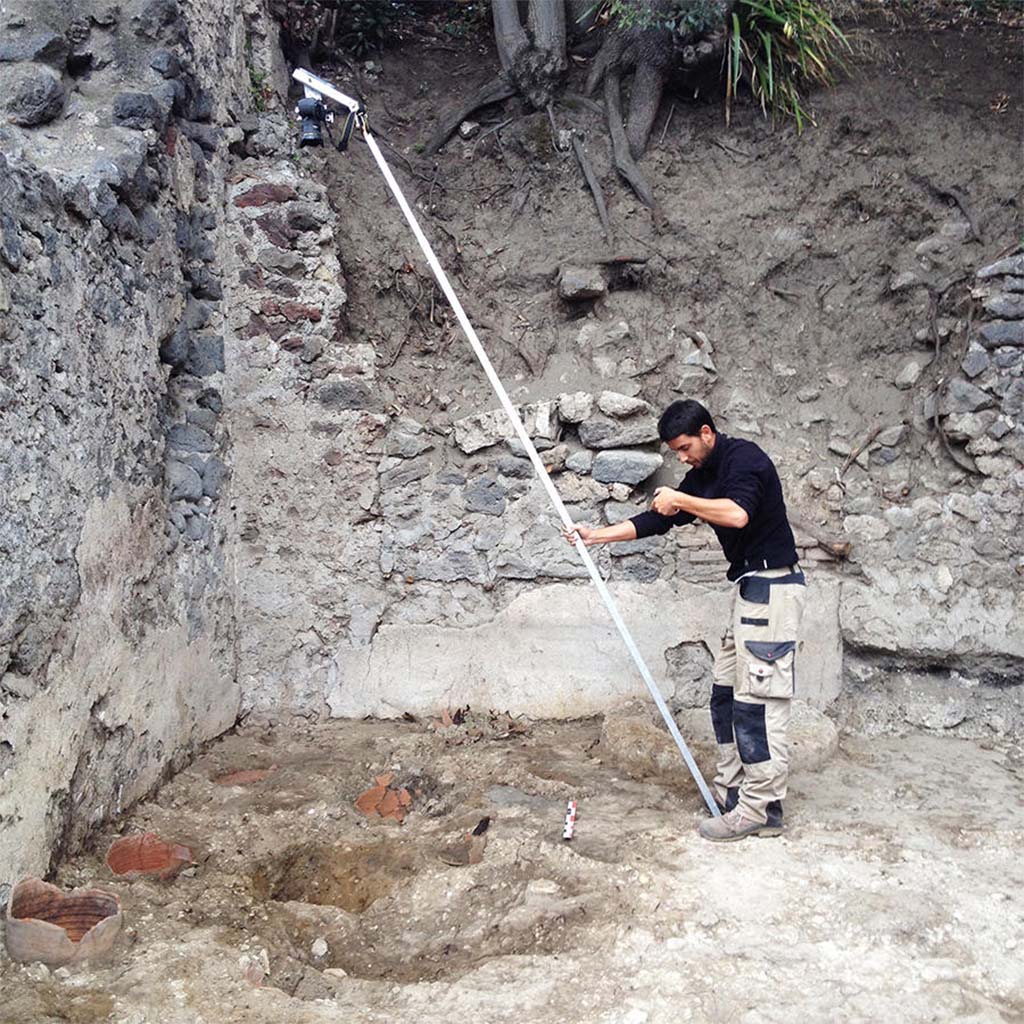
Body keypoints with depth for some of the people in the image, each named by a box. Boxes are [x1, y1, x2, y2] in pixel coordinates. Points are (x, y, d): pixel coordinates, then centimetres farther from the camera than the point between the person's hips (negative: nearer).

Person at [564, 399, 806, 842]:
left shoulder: (743, 457, -13)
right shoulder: (702, 475, 15)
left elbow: (738, 514, -30)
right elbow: (657, 519, 19)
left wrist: (681, 500, -18)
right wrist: (595, 535, 14)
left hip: (771, 587, -10)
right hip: (749, 588, 10)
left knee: (758, 700, -10)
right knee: (725, 693, 12)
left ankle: (761, 809, -6)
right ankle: (729, 789, 20)